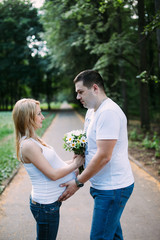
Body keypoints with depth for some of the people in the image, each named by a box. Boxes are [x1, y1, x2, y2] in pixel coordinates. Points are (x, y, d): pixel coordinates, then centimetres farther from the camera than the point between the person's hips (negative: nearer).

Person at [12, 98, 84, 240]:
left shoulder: (33, 140, 7)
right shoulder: (28, 145, -24)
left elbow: (51, 164, 10)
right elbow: (53, 174, -22)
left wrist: (72, 162, 2)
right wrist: (75, 164, -10)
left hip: (48, 201, 9)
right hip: (46, 205, -9)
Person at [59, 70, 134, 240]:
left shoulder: (108, 112, -21)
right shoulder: (91, 111, 12)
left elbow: (103, 156, -24)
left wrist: (78, 183, -16)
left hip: (113, 187, -9)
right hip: (107, 186, 10)